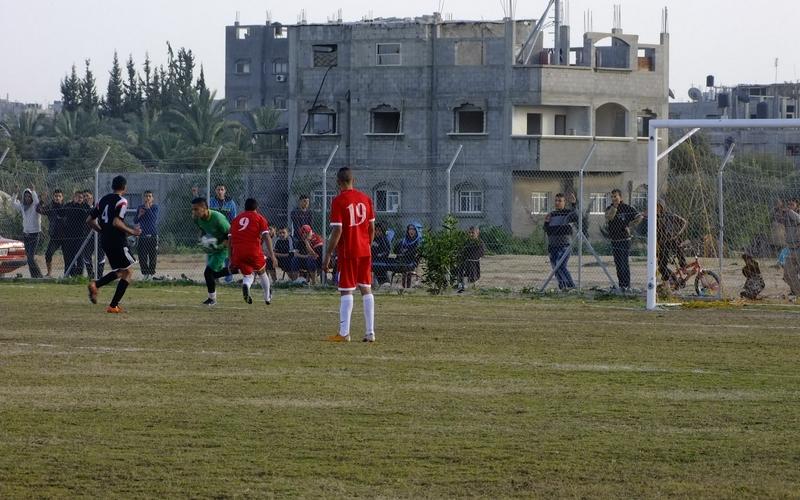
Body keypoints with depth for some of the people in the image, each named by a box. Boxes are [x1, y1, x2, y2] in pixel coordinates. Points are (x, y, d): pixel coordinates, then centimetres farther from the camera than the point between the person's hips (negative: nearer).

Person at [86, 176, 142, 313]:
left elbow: (89, 221, 13)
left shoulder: (103, 200, 12)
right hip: (118, 242, -8)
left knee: (120, 271, 21)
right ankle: (113, 305, -4)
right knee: (128, 273, 3)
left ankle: (96, 284, -2)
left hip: (105, 242, 8)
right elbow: (116, 222, -23)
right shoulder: (121, 201, -10)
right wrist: (131, 231, -10)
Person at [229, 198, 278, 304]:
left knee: (248, 275, 17)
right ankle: (267, 298, 32)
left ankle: (246, 284, -19)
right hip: (254, 251, -3)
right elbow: (266, 237, -4)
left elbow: (230, 240, 17)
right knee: (262, 273, 22)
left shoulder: (236, 219, 21)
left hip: (238, 252, 3)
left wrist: (231, 260, 21)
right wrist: (272, 256, -7)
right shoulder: (259, 218, 9)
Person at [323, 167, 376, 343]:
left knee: (346, 291, -3)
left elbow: (337, 231, -15)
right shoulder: (365, 198, 6)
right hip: (365, 252, 5)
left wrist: (328, 255, -10)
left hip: (347, 252, -5)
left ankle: (344, 333, -5)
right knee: (366, 289, 8)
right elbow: (372, 228, 10)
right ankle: (370, 333, 5)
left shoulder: (338, 201, -11)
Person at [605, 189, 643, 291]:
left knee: (625, 263, -10)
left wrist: (629, 226, -12)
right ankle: (621, 284, 17)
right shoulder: (609, 209, 5)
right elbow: (608, 218, -16)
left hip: (625, 240, -5)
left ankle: (627, 285, -8)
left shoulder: (627, 208, -4)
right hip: (614, 240, 5)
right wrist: (614, 206, -23)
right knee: (618, 264, 10)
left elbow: (639, 217, -5)